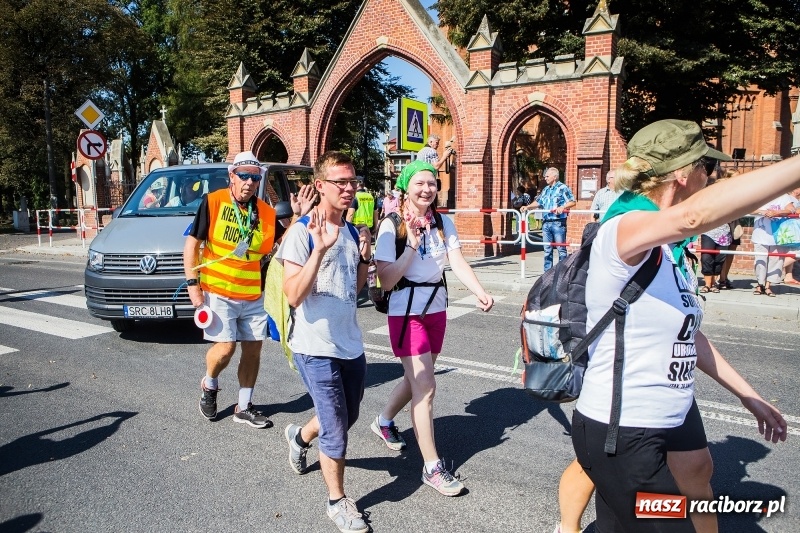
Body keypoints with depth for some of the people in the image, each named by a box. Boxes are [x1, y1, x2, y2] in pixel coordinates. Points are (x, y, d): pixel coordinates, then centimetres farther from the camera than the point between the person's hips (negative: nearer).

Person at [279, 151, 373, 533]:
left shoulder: (350, 231, 7)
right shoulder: (302, 232, -14)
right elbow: (293, 295, -23)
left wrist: (364, 258, -2)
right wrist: (320, 249, -31)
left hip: (351, 344, 8)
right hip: (316, 348, -7)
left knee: (348, 417, 24)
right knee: (336, 430, 2)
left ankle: (300, 436, 52)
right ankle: (338, 502, 24)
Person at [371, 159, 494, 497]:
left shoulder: (443, 224, 1)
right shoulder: (391, 226, -13)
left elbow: (458, 264, -9)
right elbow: (385, 280, -17)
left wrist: (480, 292, -26)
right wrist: (412, 246, -26)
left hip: (436, 310, 6)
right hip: (406, 313, -6)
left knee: (417, 380, 19)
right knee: (425, 387, -6)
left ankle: (384, 421, 47)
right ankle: (432, 468, 5)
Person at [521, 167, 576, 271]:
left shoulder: (563, 188, -4)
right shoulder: (545, 190, 17)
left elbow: (573, 202, -11)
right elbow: (538, 202, 25)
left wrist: (563, 207, -26)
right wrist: (527, 207, 12)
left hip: (558, 223, -7)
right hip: (546, 223, 7)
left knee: (561, 249, -1)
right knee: (547, 249, 10)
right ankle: (547, 272, 16)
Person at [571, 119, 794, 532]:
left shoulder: (671, 249, 10)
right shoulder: (623, 228, -19)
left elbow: (684, 331, 20)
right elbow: (695, 215, -42)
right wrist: (796, 166, -40)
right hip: (618, 437, -9)